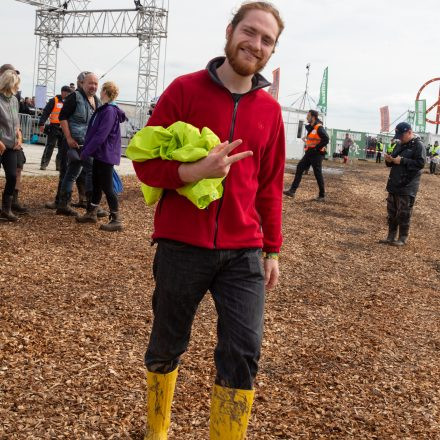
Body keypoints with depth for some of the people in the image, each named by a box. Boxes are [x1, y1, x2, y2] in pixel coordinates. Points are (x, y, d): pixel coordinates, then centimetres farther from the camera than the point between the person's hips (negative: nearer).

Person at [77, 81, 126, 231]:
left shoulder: (109, 111, -20)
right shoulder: (104, 109, 11)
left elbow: (101, 135, -24)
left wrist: (86, 152, -18)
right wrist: (88, 150, 16)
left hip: (106, 155, -10)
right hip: (100, 154, 10)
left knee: (107, 187, -5)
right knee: (96, 184, 16)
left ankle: (116, 220, 1)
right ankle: (91, 214, 26)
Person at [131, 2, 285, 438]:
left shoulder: (270, 109, 6)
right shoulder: (185, 89, -3)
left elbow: (269, 186, 12)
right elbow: (145, 162, -4)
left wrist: (272, 250, 12)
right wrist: (196, 170, -21)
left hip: (243, 252, 2)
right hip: (181, 246, -2)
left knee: (243, 354, -4)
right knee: (167, 347, 14)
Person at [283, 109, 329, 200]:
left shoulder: (319, 128, -15)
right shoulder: (310, 127, 12)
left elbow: (326, 139, -24)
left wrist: (316, 148, -19)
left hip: (317, 154, -9)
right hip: (309, 153, 9)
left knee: (318, 173, -2)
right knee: (299, 168, 2)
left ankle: (322, 195, 10)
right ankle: (292, 191, 0)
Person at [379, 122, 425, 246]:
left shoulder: (418, 145, -10)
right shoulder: (399, 145, 15)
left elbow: (420, 163, -19)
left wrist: (402, 161, -21)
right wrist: (389, 160, 1)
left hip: (407, 187, -8)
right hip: (394, 185, 8)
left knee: (404, 214, -3)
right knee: (392, 212, 12)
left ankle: (403, 239, 8)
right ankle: (391, 237, 21)